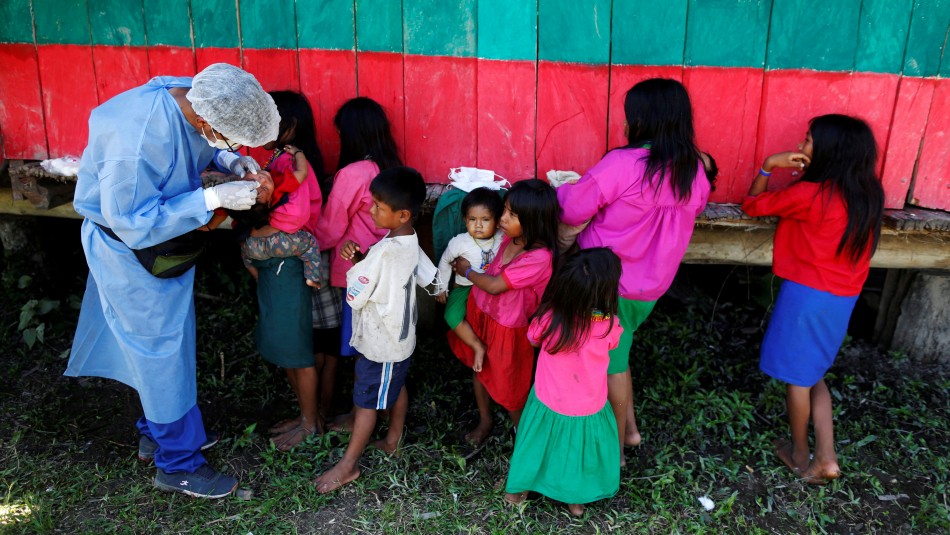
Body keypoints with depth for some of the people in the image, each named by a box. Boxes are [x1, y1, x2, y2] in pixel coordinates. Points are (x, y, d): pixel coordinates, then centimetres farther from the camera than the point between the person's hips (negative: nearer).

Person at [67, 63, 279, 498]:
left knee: (171, 339, 21)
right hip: (130, 250, -8)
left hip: (167, 240, 8)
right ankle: (178, 464, 22)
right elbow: (134, 226, -31)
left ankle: (157, 432, 42)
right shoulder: (135, 143, -38)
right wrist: (213, 198, -35)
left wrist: (228, 160, -14)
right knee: (161, 351, 4)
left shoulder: (193, 98, -14)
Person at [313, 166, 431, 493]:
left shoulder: (385, 252, -32)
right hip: (400, 336, 8)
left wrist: (355, 264, -9)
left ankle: (348, 465, 21)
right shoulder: (409, 242, -5)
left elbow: (354, 297, -24)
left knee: (366, 402, 6)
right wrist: (362, 258, -13)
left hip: (382, 343, -8)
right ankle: (392, 441, 44)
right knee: (396, 388, 24)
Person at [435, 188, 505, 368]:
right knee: (452, 315, -27)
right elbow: (445, 261, 3)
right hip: (466, 287, -1)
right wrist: (441, 287, 10)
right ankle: (478, 346, -14)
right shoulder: (460, 242, -15)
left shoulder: (503, 238, -12)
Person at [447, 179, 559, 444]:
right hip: (480, 311, 7)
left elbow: (495, 285, -26)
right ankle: (484, 420, 49)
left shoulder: (540, 257, -32)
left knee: (507, 384, 14)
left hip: (507, 326, -6)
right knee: (480, 368, 25)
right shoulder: (509, 238, -12)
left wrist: (467, 271, -12)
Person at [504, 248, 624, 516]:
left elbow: (533, 339, -4)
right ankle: (576, 498, 50)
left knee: (537, 445, 26)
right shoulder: (610, 326, -26)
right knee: (581, 450, 28)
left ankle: (517, 489, 49)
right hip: (588, 411, 0)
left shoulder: (549, 318, -27)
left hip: (548, 404, 0)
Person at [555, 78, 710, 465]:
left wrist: (561, 191, 6)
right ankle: (629, 426, 36)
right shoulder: (694, 170, -3)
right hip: (653, 283, 6)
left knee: (612, 362, 12)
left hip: (611, 283, -6)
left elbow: (571, 211, -15)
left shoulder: (621, 164, -22)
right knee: (617, 352, 27)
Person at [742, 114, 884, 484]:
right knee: (814, 375, 21)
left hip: (808, 296, -7)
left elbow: (752, 205, -8)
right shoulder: (868, 193, 1)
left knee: (797, 378, 12)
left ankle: (800, 457, 28)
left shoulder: (809, 195, -20)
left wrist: (769, 165, -3)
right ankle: (826, 459, 18)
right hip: (844, 298, 7)